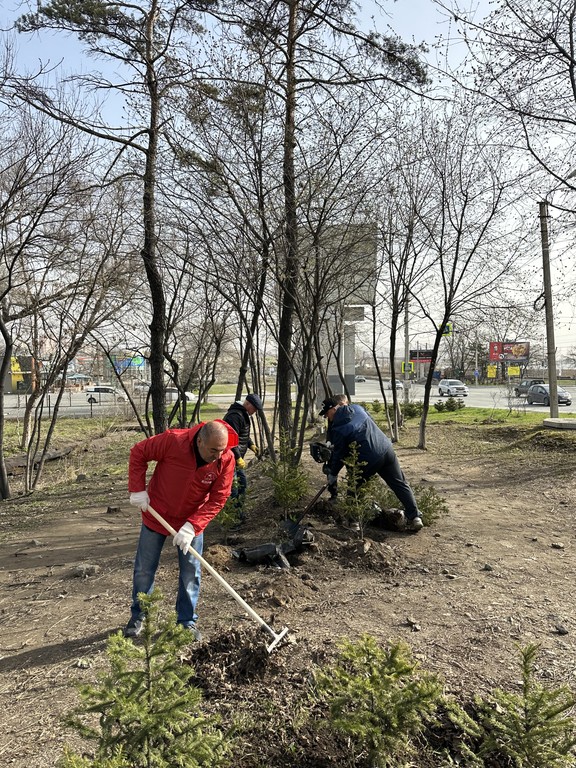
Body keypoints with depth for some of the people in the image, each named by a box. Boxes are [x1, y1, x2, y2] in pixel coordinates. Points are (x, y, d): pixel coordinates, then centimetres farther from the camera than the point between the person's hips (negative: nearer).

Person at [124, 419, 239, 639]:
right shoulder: (172, 440, -30)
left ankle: (187, 621, 26)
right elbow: (138, 452, -15)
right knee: (144, 569, 11)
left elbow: (218, 499, -19)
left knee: (191, 573, 7)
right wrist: (137, 489, -18)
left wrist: (192, 525, -28)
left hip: (192, 521, 1)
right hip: (156, 514, -1)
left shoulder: (226, 460, -23)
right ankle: (137, 617, 33)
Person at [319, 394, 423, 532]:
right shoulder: (358, 409, 8)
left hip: (368, 459, -5)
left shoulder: (338, 429, -8)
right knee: (400, 484, 11)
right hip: (386, 449, 5)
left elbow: (338, 456, -1)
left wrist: (332, 477, 11)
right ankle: (414, 517, 8)